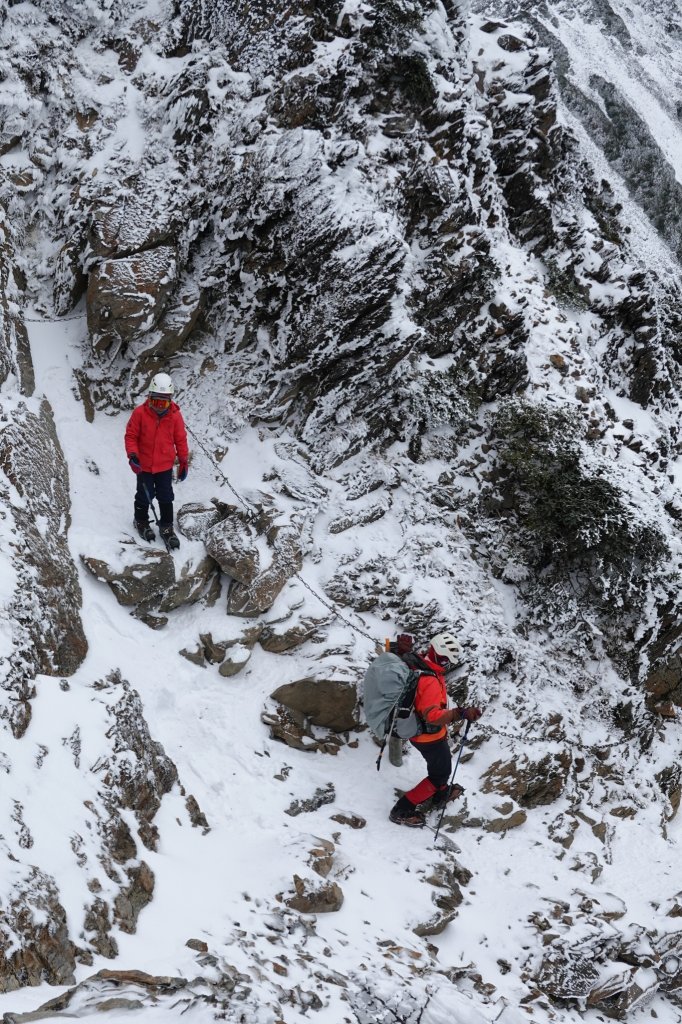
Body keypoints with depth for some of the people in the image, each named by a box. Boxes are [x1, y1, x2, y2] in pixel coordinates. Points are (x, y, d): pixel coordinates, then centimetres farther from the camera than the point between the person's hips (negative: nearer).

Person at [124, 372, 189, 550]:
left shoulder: (175, 415, -11)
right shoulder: (140, 413, -17)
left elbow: (180, 440, 0)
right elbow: (131, 435, -8)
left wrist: (184, 461, 5)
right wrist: (132, 454, -22)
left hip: (165, 466, 1)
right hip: (144, 465, -1)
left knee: (166, 498, 9)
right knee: (144, 496, 16)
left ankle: (166, 527, 24)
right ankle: (141, 521, 39)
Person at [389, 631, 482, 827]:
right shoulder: (431, 682, -36)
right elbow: (432, 715, -44)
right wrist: (461, 714, -50)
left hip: (416, 729, 9)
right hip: (429, 736, -9)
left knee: (442, 761, 31)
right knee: (440, 773, 8)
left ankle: (441, 794, 55)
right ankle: (402, 810, 10)